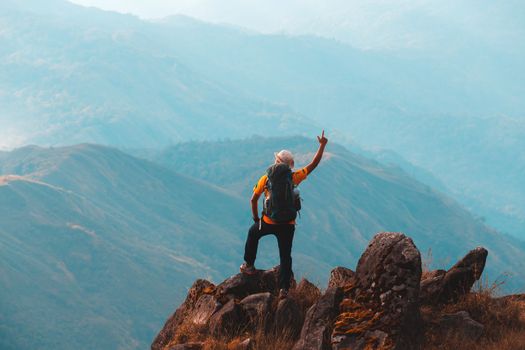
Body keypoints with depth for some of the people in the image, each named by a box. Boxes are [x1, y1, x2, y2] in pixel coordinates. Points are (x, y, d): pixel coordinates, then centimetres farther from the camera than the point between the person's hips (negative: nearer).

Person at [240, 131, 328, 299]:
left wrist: (256, 218, 15)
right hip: (288, 225, 0)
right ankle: (284, 288, 1)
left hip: (268, 222, 0)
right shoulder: (293, 177, -5)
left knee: (253, 233, 31)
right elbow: (313, 164, 0)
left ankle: (249, 265, 33)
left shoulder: (266, 178, -3)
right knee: (285, 256, 9)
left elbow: (253, 200, 1)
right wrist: (322, 145, 8)